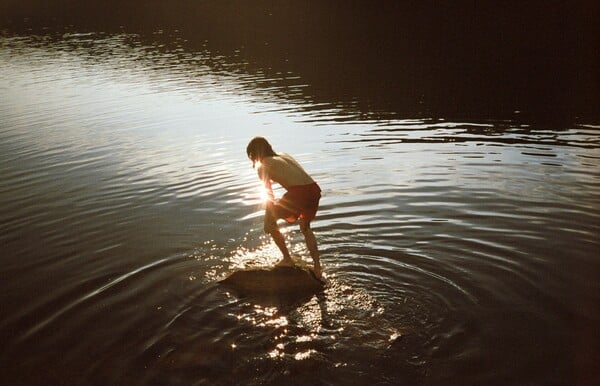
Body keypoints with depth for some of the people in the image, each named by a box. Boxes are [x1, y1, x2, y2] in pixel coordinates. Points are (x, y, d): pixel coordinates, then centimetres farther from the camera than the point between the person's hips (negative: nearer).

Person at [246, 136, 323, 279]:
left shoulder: (263, 166, 7)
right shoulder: (283, 155, 26)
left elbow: (269, 195, 6)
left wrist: (269, 221, 14)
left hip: (299, 192, -7)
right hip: (314, 189, 7)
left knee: (269, 219, 17)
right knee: (305, 227, 30)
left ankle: (287, 259, 23)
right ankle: (317, 267, 29)